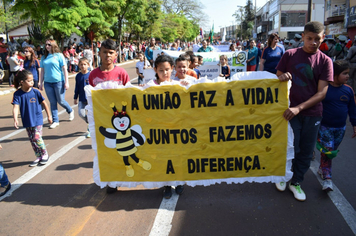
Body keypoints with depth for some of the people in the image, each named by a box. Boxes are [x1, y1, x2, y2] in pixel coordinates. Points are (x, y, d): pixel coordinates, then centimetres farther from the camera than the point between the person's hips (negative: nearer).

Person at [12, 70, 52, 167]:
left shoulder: (35, 92, -9)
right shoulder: (17, 94, -8)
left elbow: (44, 103, 1)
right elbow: (16, 107, -16)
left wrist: (49, 116, 7)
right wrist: (15, 119, -32)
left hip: (37, 120, -3)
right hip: (27, 121, 3)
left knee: (37, 138, -10)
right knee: (32, 140, 10)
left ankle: (45, 155, 12)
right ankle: (38, 157, 25)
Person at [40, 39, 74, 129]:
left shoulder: (59, 55, -3)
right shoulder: (44, 57, 10)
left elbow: (64, 69, -4)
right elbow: (42, 71, 14)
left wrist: (66, 82, -8)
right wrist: (41, 83, 11)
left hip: (59, 82, -4)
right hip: (47, 83, 4)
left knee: (60, 101, 3)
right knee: (52, 102, 7)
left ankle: (70, 111, 33)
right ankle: (55, 121, 16)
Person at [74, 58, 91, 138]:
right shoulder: (78, 76, 3)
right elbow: (77, 88, 11)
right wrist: (75, 98, 13)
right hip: (81, 99, 3)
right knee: (81, 113, -7)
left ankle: (89, 130, 19)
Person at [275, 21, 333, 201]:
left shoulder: (325, 61, -1)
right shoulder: (290, 55, -2)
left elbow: (322, 92, -8)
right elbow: (277, 78, 4)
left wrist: (299, 108, -20)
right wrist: (281, 77, -21)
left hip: (312, 114, 2)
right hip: (290, 111, -1)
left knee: (306, 152, 10)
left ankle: (296, 182, 31)